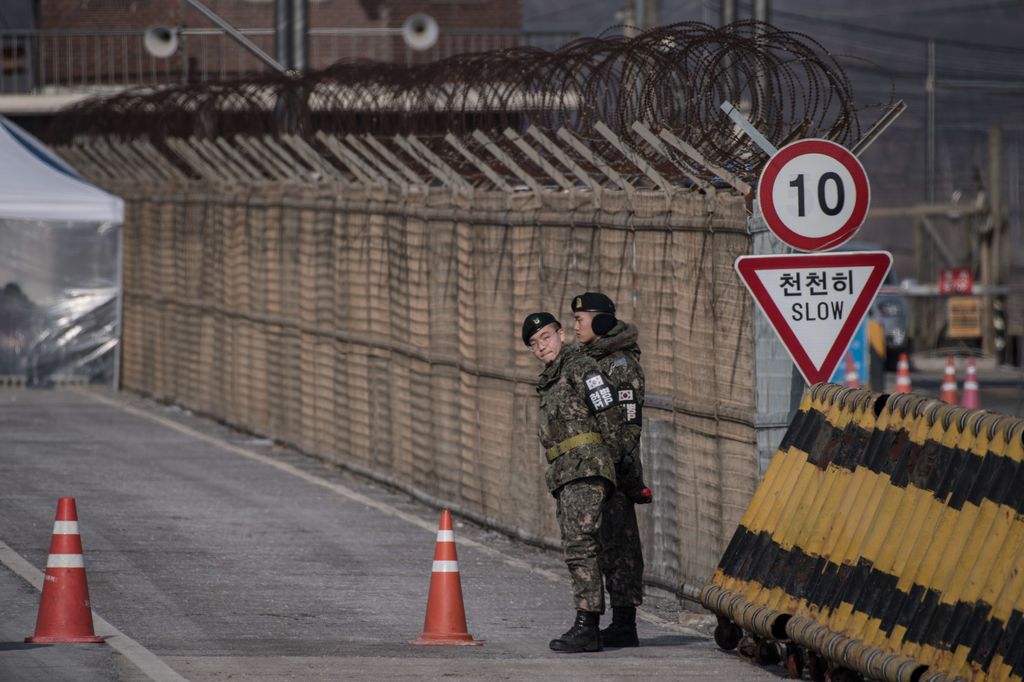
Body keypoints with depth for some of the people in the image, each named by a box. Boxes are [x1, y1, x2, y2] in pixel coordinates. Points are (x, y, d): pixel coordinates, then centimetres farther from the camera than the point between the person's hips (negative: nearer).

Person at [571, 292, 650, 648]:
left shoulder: (622, 364, -11)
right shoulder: (592, 361, 17)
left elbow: (630, 422, -16)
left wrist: (617, 464, -22)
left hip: (615, 467, -9)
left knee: (618, 542, -8)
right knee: (610, 544, 9)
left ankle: (625, 625, -8)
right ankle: (621, 623, 11)